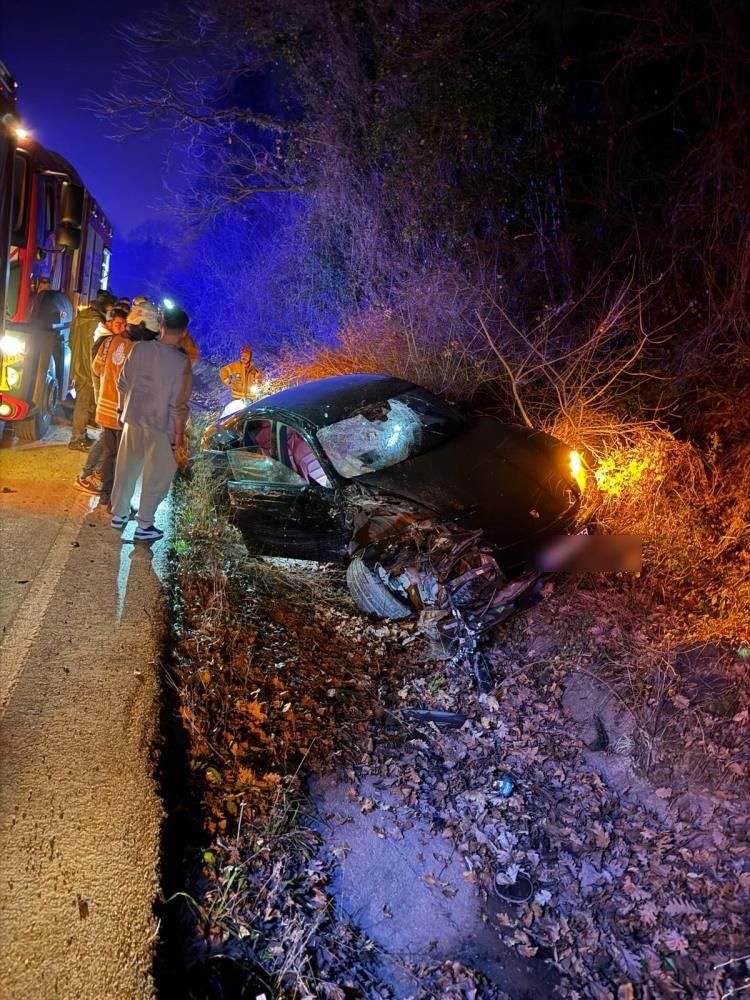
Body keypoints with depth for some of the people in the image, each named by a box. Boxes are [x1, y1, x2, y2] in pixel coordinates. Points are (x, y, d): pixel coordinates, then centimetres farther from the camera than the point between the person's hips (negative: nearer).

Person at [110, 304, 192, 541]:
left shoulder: (139, 348, -4)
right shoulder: (181, 361, -17)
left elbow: (122, 384, 4)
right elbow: (179, 404, -15)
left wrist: (123, 410, 20)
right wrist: (179, 433, -5)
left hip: (132, 419, 5)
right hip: (160, 426, -5)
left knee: (127, 468, 19)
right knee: (156, 476, 9)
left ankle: (119, 514, 32)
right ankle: (144, 525, 15)